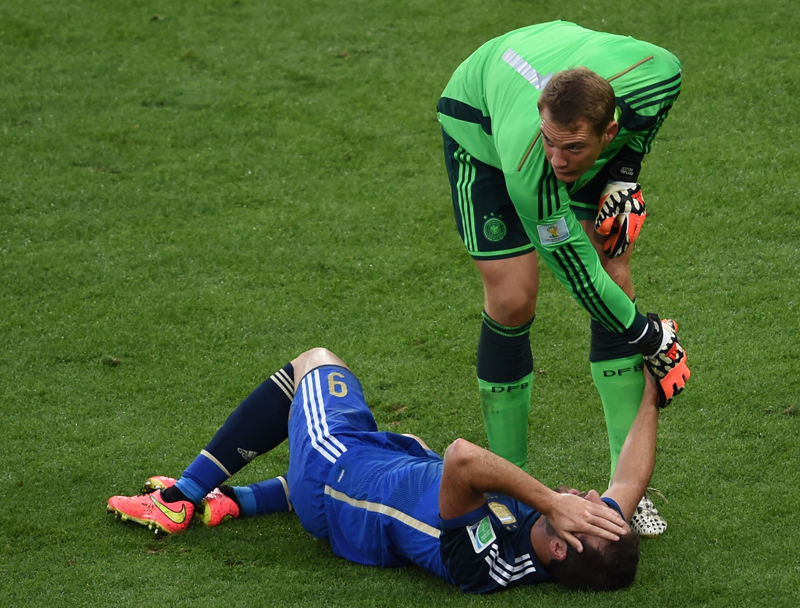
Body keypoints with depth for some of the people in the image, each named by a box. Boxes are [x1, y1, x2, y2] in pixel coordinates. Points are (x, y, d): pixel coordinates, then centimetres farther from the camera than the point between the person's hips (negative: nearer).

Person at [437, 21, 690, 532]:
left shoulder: (656, 75, -38)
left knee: (615, 277, -4)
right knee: (513, 300, -13)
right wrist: (652, 340, -23)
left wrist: (627, 174, -14)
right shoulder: (527, 164, -45)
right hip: (482, 121, -4)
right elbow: (578, 273, -33)